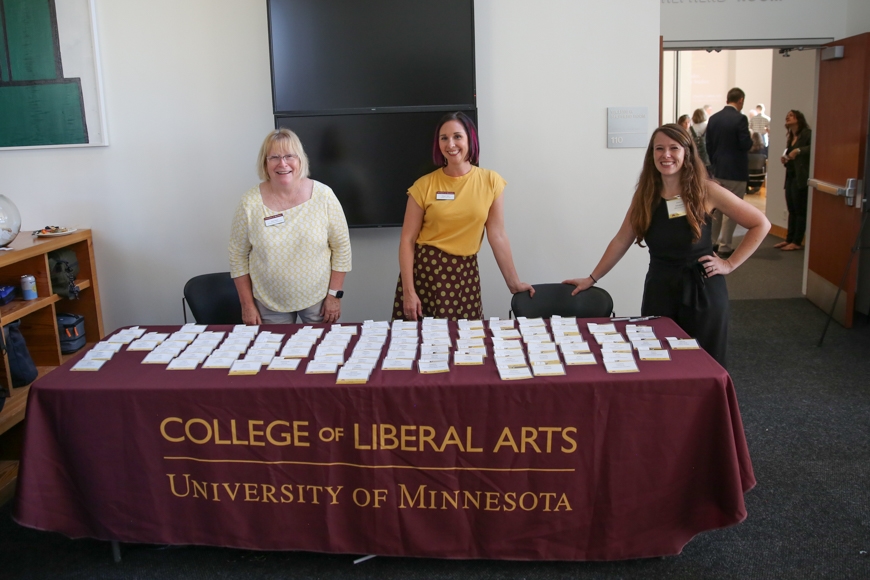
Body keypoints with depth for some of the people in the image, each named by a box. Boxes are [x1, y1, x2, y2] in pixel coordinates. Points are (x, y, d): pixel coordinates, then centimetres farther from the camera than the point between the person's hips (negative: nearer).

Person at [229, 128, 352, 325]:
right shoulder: (250, 203, -9)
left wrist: (335, 294, -6)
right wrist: (247, 304, -2)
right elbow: (238, 255, -2)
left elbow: (341, 246, -4)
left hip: (319, 300, 0)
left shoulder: (324, 195, -10)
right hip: (269, 304, 0)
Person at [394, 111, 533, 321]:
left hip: (465, 273, 1)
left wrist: (514, 283, 0)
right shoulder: (424, 185, -4)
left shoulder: (490, 181, -1)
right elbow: (407, 240, -4)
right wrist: (408, 291, -10)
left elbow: (497, 235, 1)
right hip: (424, 269, -1)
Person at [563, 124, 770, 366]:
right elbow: (621, 241, 9)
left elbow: (760, 224, 0)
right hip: (659, 289, 3)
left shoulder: (706, 190, -6)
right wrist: (592, 278, 8)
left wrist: (730, 263, -5)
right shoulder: (645, 195, 4)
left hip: (702, 290, -2)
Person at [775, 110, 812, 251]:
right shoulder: (790, 138, 18)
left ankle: (797, 242, 1)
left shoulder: (807, 134, -7)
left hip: (801, 178, -8)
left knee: (800, 210, -3)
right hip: (790, 177, 8)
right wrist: (785, 160, 1)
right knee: (792, 210, 11)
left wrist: (799, 150, -31)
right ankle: (789, 239, 16)